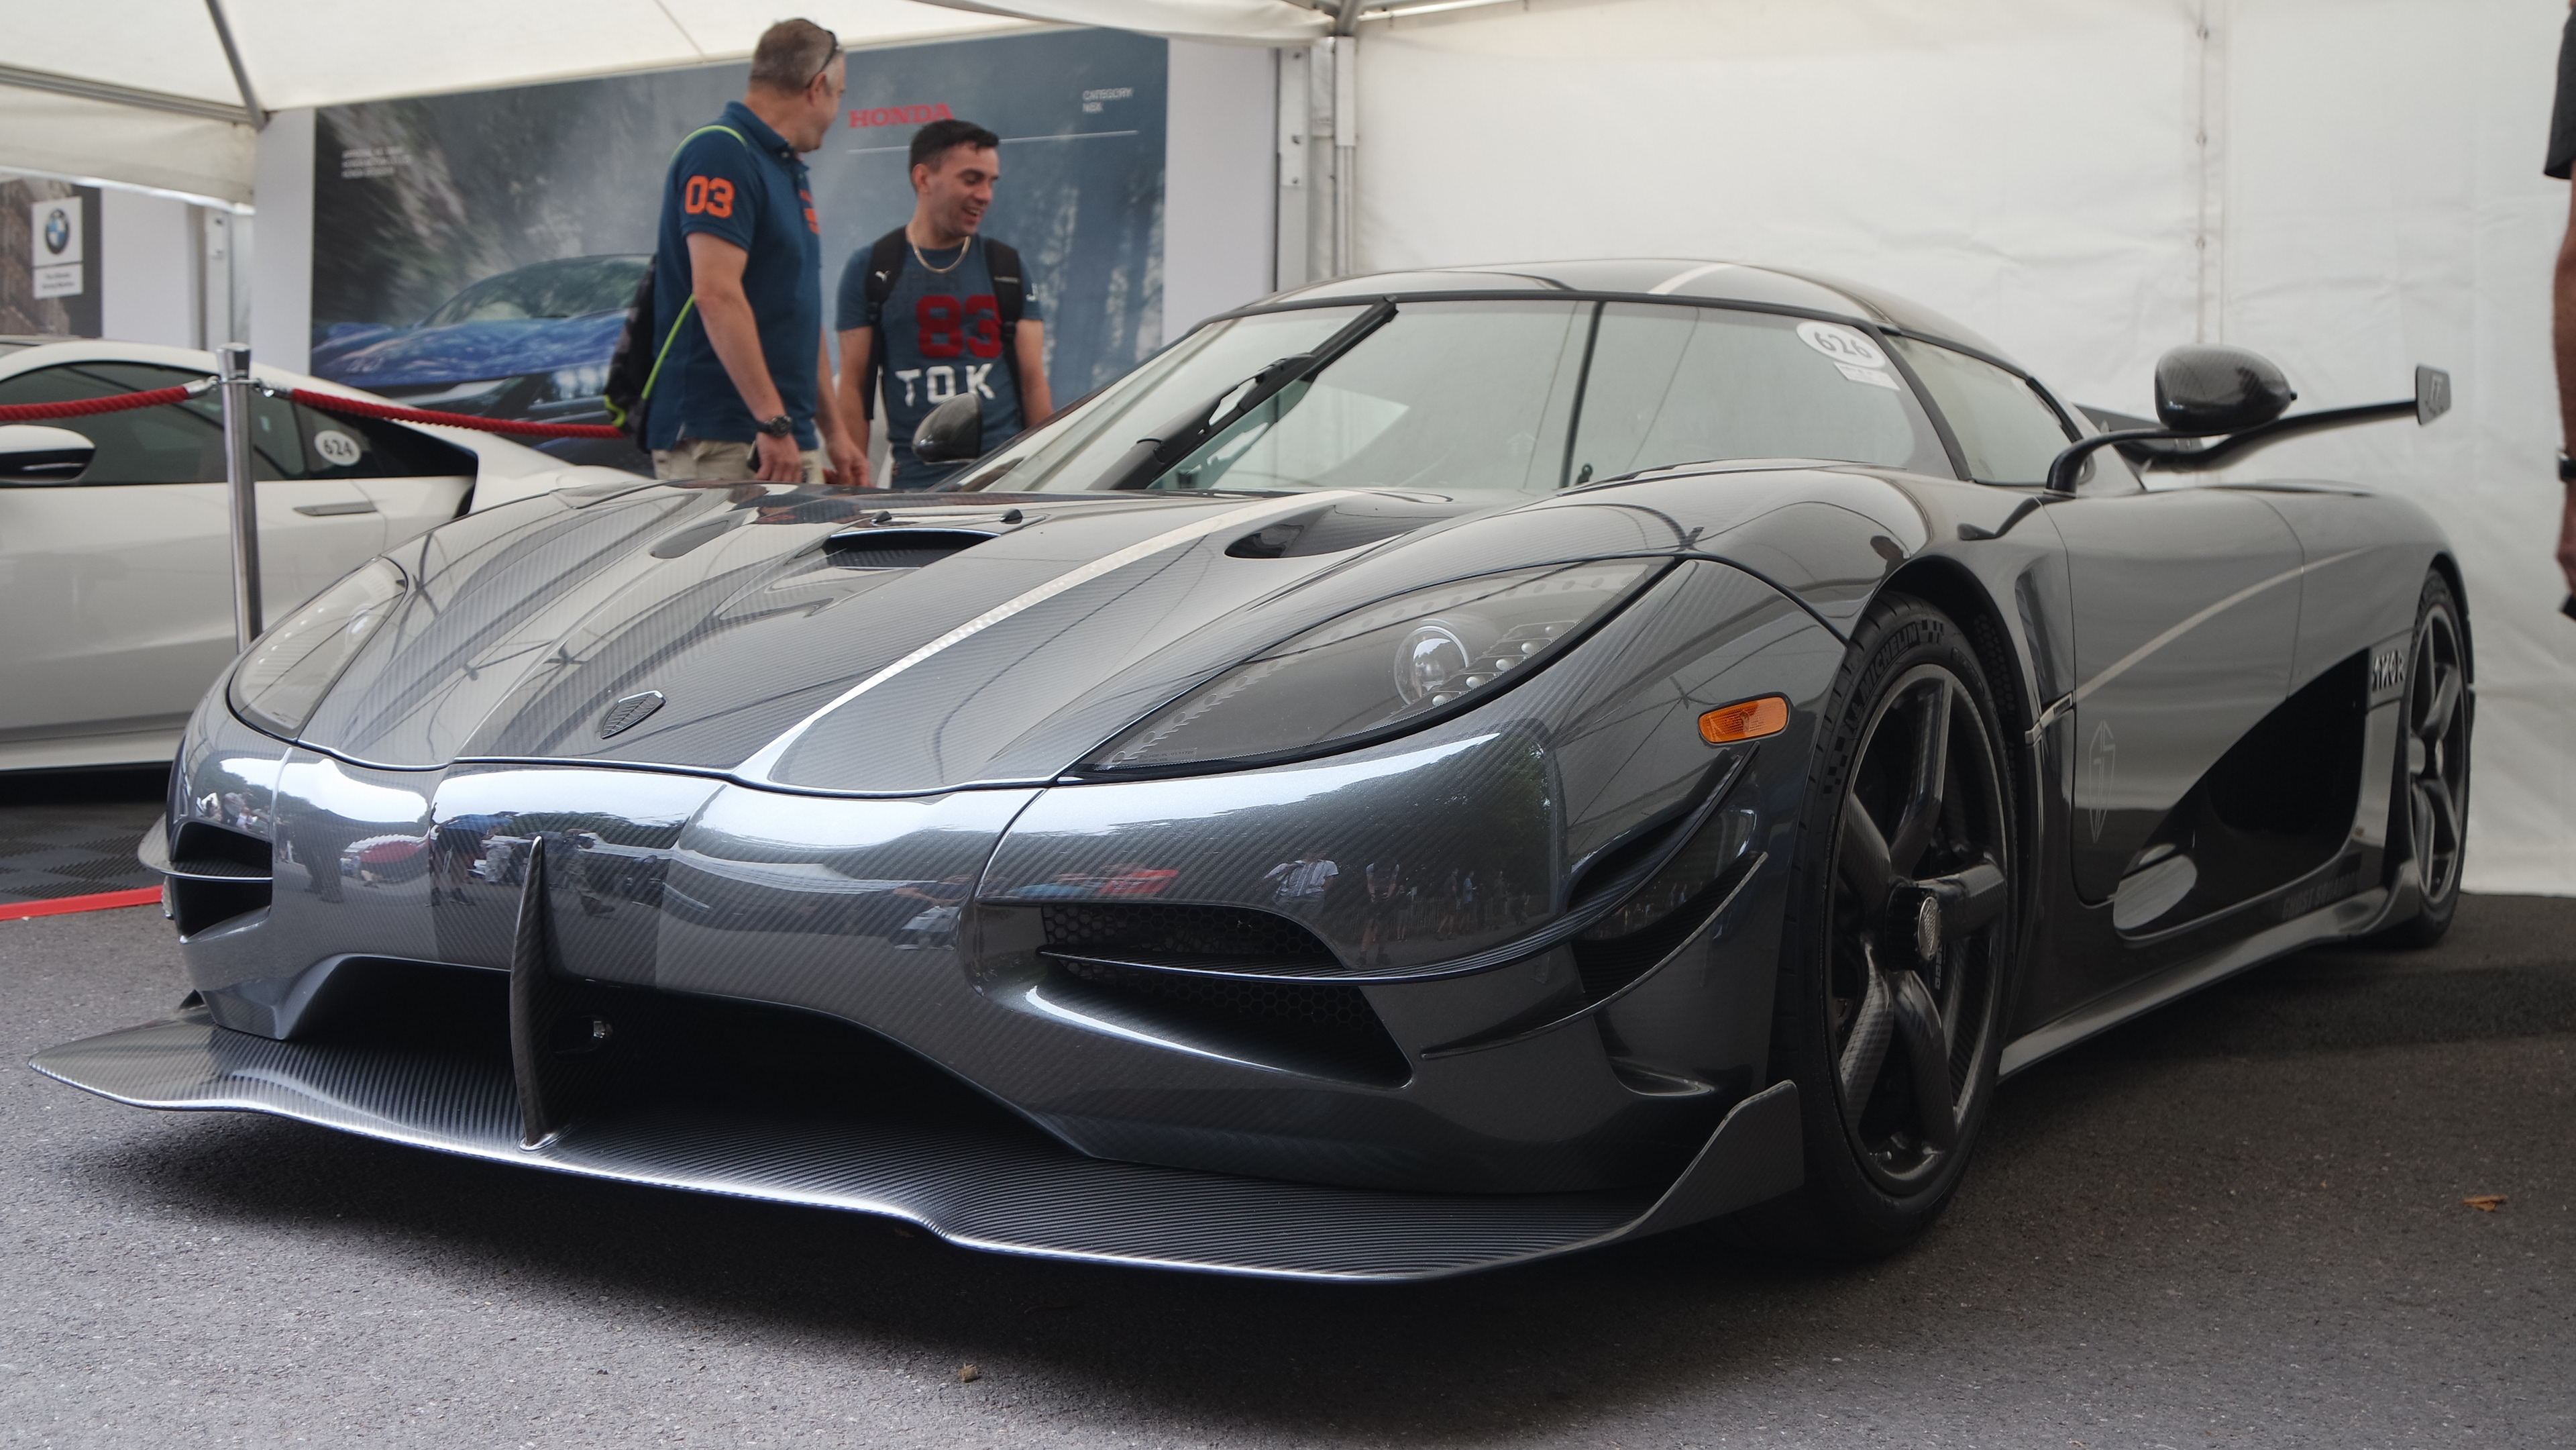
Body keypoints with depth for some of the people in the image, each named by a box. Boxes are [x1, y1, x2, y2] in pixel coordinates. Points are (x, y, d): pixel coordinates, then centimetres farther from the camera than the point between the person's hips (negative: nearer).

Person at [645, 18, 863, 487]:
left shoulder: (789, 170, 23)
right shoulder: (721, 153, -9)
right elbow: (716, 294, -20)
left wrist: (833, 431, 26)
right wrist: (773, 421, -24)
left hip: (793, 444, 10)